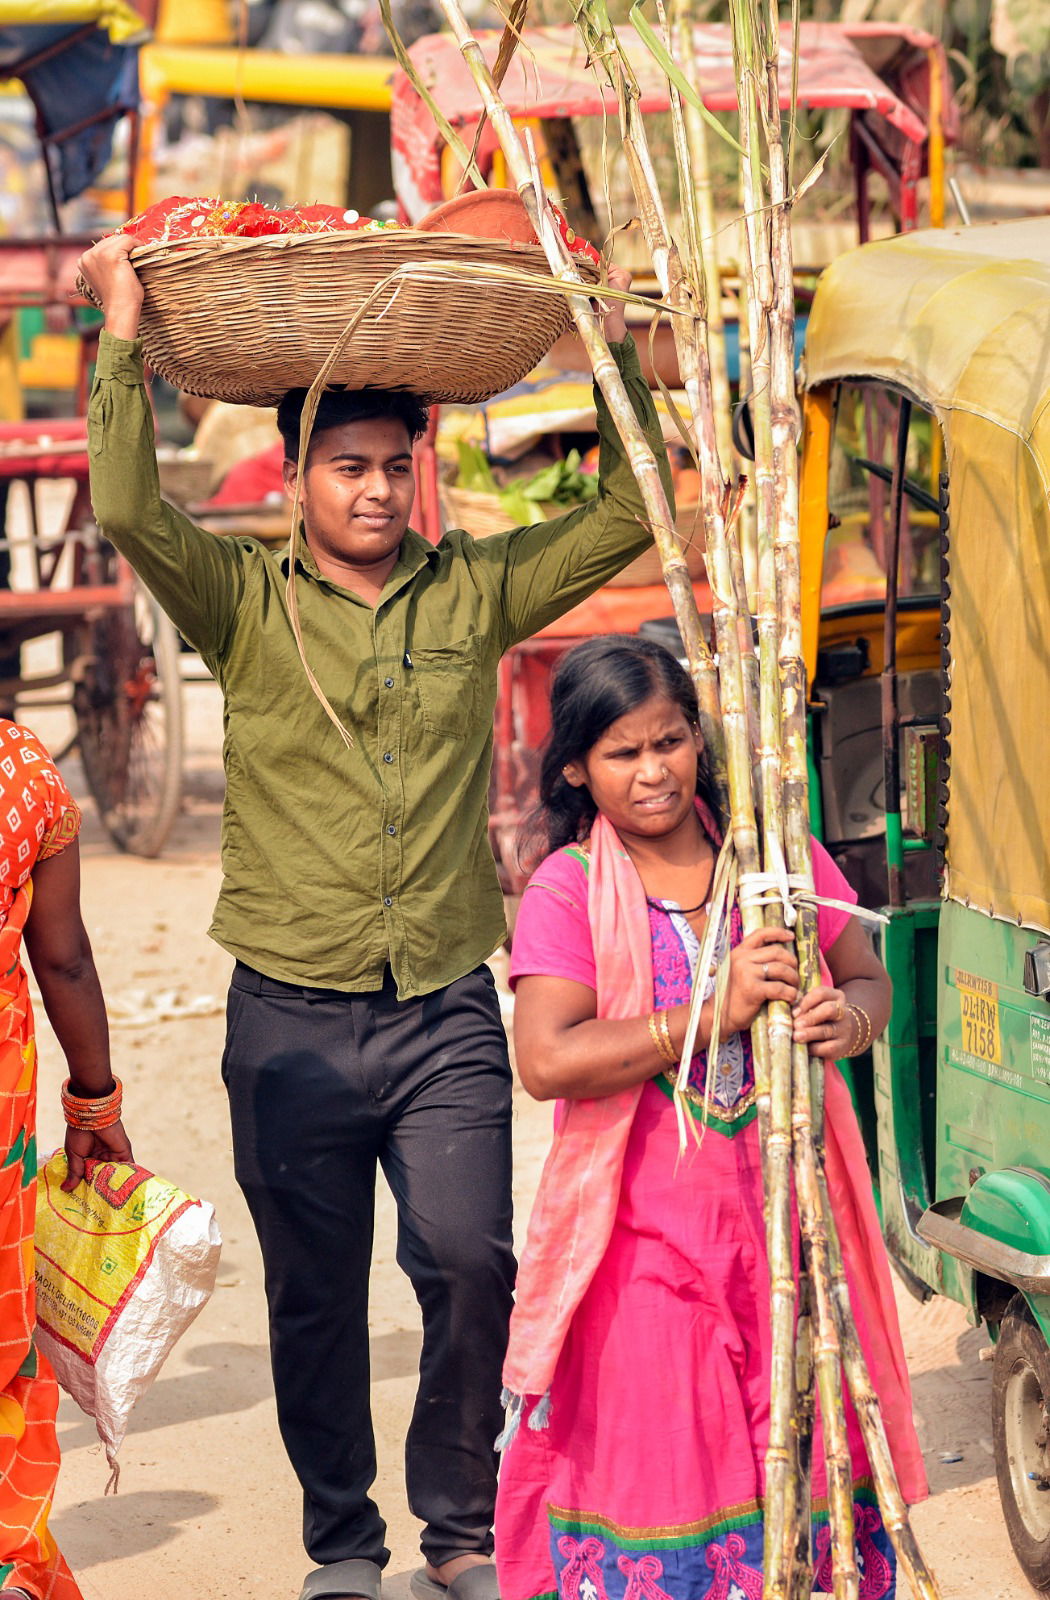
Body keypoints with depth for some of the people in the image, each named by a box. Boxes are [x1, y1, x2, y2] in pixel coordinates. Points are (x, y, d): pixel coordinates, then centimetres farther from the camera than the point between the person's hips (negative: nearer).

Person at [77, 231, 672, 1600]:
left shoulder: (474, 593, 6)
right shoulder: (246, 605, 0)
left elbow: (628, 514, 5)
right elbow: (129, 511, -16)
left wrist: (618, 354, 0)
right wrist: (124, 336, -13)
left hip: (447, 1009, 1)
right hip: (292, 1018, -1)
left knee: (470, 1264, -7)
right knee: (316, 1293, 7)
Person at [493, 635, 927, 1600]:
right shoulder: (568, 890, -5)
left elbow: (869, 979, 12)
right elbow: (546, 1060, -17)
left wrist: (849, 1019, -13)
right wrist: (714, 1011, -22)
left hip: (784, 1215, 3)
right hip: (647, 1234, -3)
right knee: (654, 1460, 1)